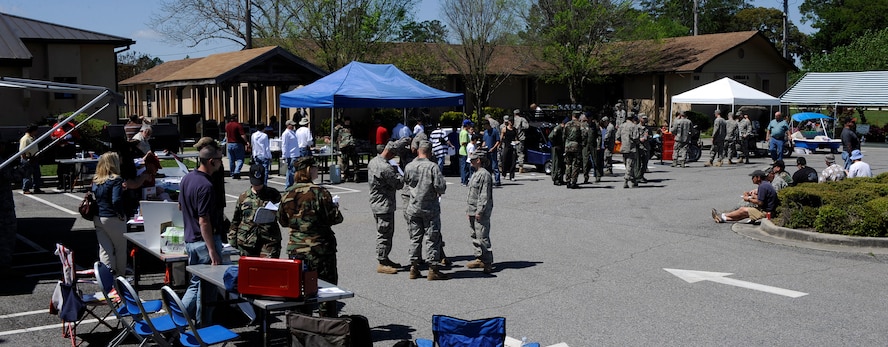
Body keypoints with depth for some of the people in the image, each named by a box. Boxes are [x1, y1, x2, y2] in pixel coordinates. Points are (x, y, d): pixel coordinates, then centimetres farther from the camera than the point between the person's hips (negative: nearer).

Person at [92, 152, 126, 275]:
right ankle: (120, 278, 17)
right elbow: (116, 200, -26)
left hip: (98, 219, 6)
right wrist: (121, 214, -14)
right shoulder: (116, 180, -16)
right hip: (113, 219, -6)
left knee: (104, 249, 9)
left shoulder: (95, 180, 7)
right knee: (120, 250, 9)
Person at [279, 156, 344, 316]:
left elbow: (282, 220, 10)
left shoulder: (288, 193, 1)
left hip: (295, 248, 5)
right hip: (320, 248, -5)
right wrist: (334, 205, 5)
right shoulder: (319, 192, -16)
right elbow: (334, 218, -13)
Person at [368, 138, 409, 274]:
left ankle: (385, 259, 29)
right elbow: (399, 184, -18)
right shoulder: (385, 168, -24)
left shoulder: (373, 161, 6)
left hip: (376, 204, 10)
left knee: (387, 232, 19)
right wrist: (398, 170, -3)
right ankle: (382, 264, 3)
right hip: (384, 205, -10)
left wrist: (405, 141, 24)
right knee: (384, 234, -3)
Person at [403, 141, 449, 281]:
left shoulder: (409, 167, 1)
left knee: (415, 238, 12)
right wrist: (438, 192, 4)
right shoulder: (432, 167, -13)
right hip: (430, 208, -4)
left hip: (413, 207, 4)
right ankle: (433, 270, 3)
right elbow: (441, 187, -17)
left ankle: (414, 267, 15)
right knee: (432, 238, 2)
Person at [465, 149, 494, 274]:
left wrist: (480, 211, -21)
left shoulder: (484, 175, -15)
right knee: (475, 236, 15)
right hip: (473, 212, 10)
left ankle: (488, 262, -5)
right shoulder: (475, 174, 17)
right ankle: (479, 259, 24)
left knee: (482, 237, -9)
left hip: (481, 213, -10)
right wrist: (469, 210, 22)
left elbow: (485, 196, -19)